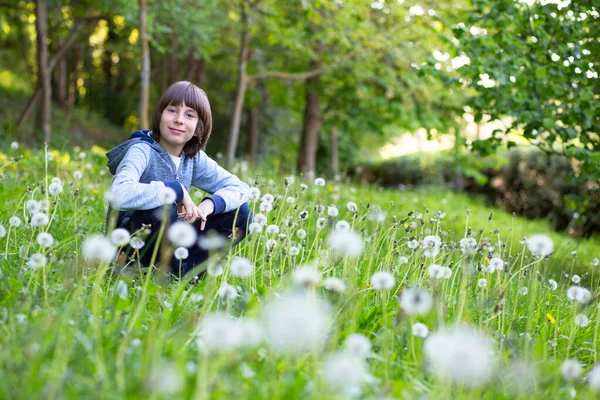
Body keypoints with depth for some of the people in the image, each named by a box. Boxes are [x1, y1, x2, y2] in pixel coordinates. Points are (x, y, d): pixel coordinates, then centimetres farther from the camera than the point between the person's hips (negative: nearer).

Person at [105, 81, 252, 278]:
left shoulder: (195, 158, 0)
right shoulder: (142, 151, -19)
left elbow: (240, 188, -1)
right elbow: (120, 194, -38)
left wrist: (209, 204, -21)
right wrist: (177, 189, -31)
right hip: (128, 246, -6)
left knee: (240, 214, -4)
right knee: (164, 208, -37)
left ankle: (187, 267, -11)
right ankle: (182, 276, -14)